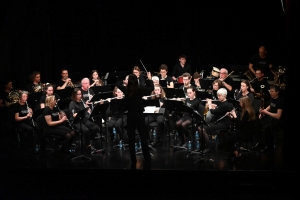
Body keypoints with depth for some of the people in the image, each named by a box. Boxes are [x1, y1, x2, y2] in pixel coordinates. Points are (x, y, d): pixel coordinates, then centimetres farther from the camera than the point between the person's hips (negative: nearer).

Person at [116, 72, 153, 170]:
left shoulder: (125, 89, -4)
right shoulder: (140, 89, -10)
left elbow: (118, 84, 16)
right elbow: (151, 88, 3)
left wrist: (125, 79, 26)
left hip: (130, 116, 2)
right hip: (139, 115, -2)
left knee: (131, 139, 7)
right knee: (143, 138, 1)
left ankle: (133, 162, 7)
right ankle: (147, 161, -1)